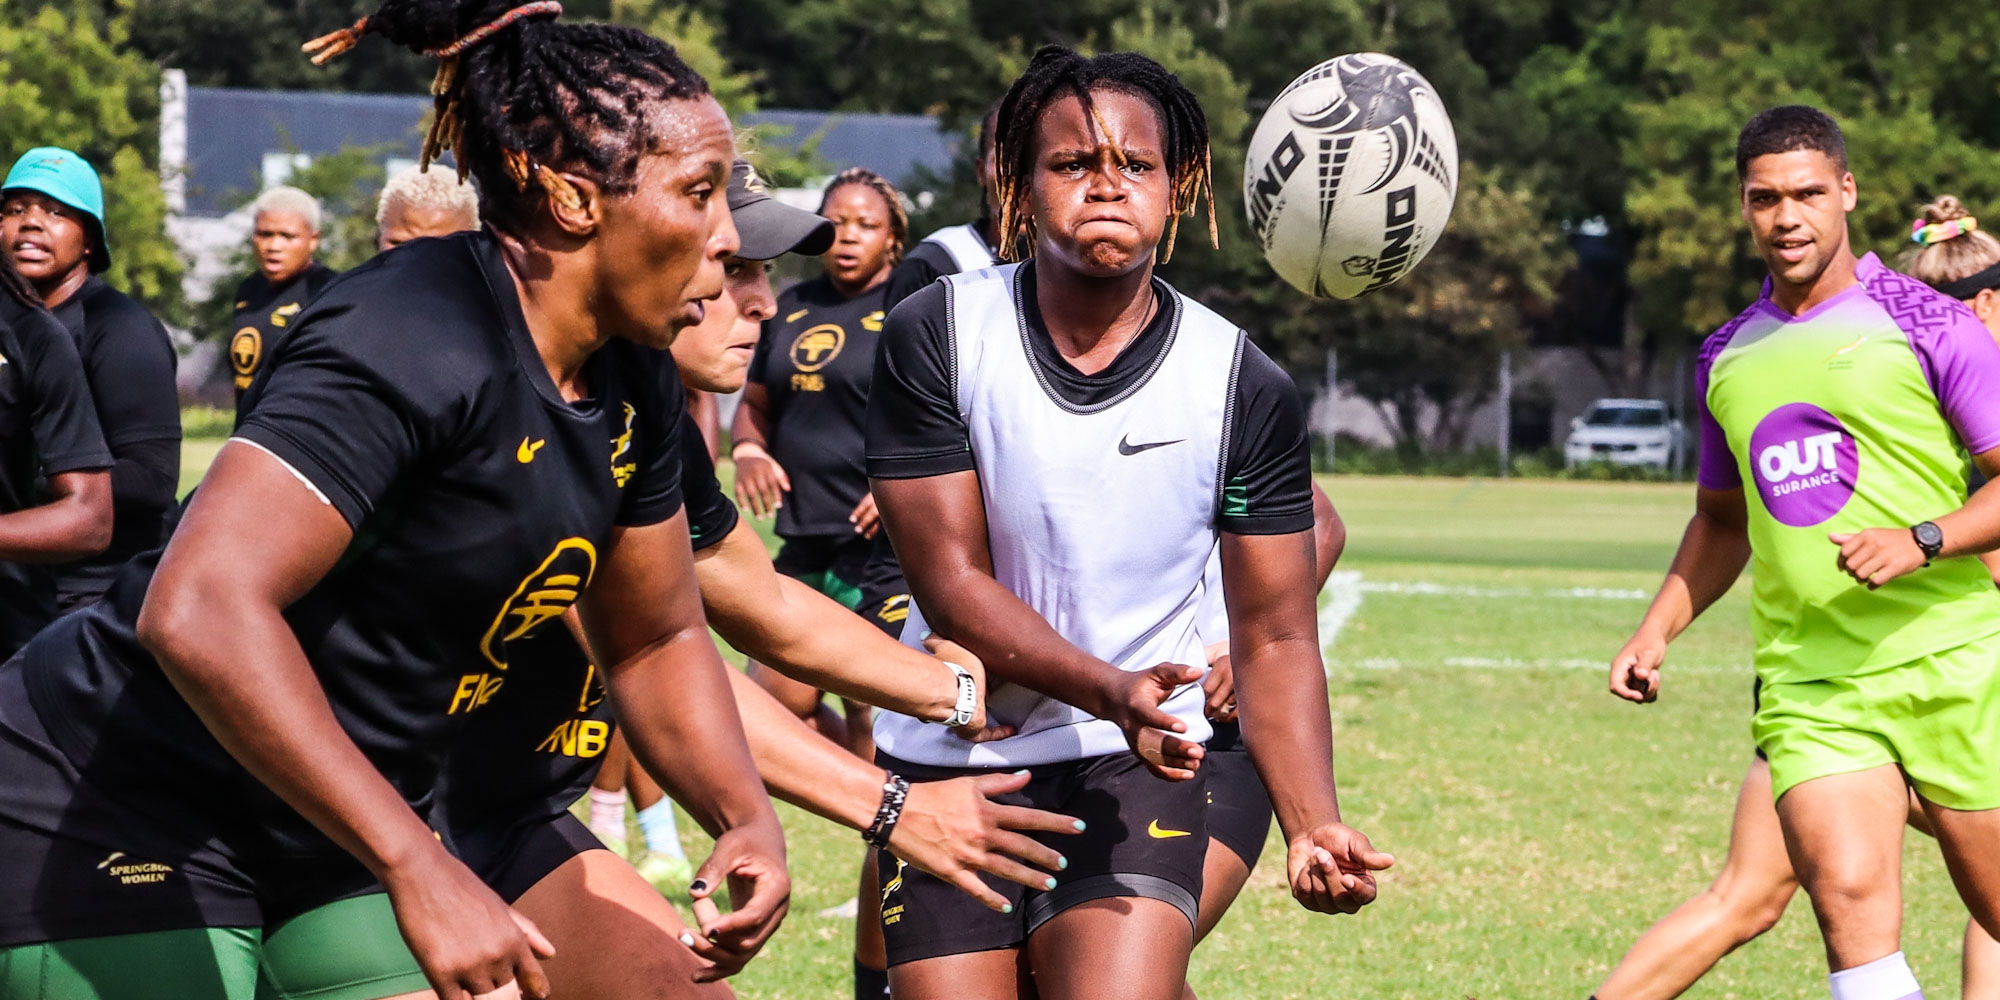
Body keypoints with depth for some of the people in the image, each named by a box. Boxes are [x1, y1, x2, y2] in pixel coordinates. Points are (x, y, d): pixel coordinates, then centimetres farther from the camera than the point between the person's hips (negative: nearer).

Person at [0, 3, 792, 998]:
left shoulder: (630, 386, 2)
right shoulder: (413, 344, -26)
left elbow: (655, 640, 16)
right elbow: (198, 612, -37)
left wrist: (745, 817, -4)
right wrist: (418, 867, -38)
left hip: (322, 838, 9)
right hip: (119, 821, -9)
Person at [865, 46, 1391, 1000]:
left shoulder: (1247, 392, -5)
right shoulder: (933, 337, -7)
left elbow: (1274, 640, -3)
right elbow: (951, 580, -11)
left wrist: (1311, 822, -19)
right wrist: (1111, 691, -26)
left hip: (1138, 766, -1)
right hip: (948, 760, 1)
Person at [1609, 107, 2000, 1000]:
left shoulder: (1927, 325, 0)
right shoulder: (1726, 358, 15)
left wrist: (1921, 543, -18)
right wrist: (1657, 631, 17)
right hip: (1808, 684, 2)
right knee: (1849, 897, -19)